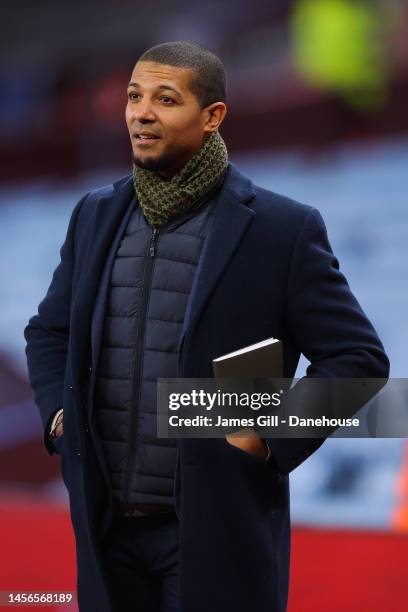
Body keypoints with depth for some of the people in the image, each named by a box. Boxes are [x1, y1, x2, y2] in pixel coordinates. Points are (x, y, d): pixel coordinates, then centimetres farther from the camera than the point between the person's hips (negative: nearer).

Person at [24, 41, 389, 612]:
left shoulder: (283, 228, -6)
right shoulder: (96, 215, 10)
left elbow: (357, 356, -4)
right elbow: (49, 331, 22)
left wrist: (270, 437, -12)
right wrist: (58, 413, 6)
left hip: (217, 534, -4)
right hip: (106, 527, 5)